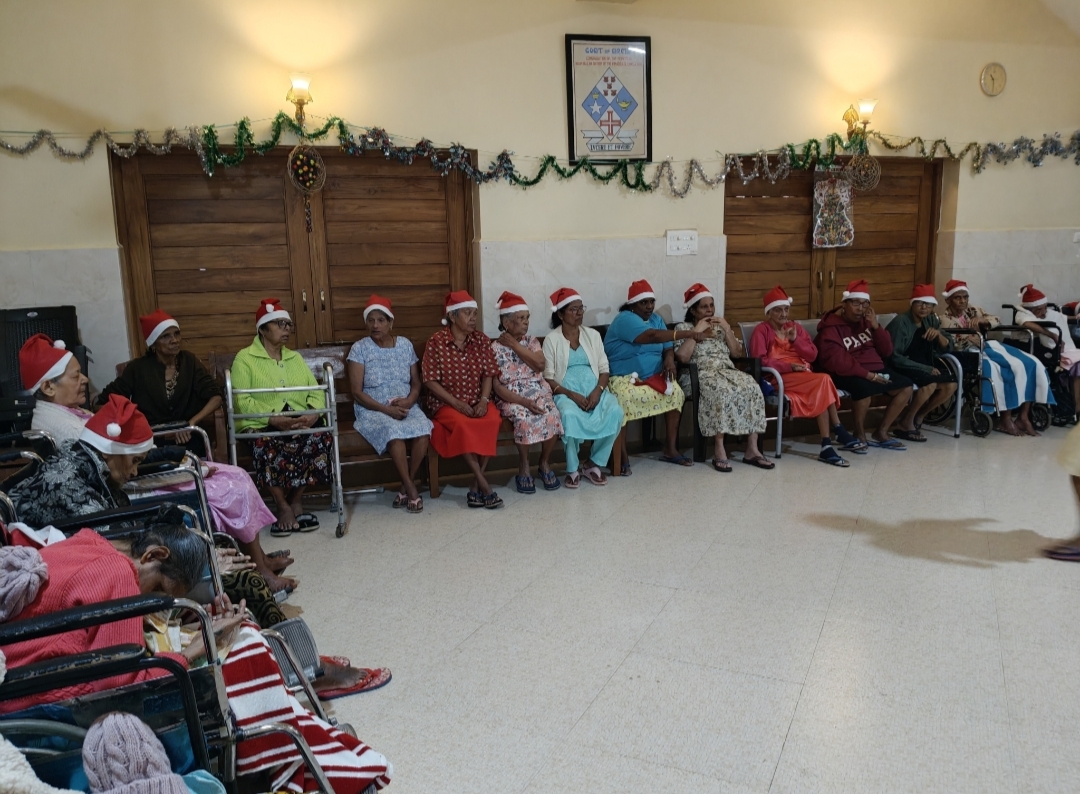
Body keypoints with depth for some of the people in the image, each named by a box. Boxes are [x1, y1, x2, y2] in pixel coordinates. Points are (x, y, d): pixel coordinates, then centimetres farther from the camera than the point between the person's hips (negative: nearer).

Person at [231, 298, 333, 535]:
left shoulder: (295, 358, 21)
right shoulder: (244, 358, 4)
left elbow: (315, 392, 12)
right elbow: (242, 401, -8)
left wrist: (313, 414, -11)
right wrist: (273, 419, -22)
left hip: (300, 422, 4)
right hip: (262, 424, -4)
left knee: (321, 436, -28)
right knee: (266, 444, -38)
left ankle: (296, 501, -14)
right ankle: (283, 507, -20)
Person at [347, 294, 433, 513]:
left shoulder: (405, 345, 10)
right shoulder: (359, 349, -1)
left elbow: (416, 383, 12)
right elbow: (357, 392, -6)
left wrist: (409, 401, -11)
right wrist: (386, 409, -17)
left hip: (406, 407, 3)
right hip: (373, 411, -3)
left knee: (423, 430, -30)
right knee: (394, 431, -36)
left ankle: (406, 487, -14)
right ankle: (411, 488, -22)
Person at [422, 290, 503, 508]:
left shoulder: (481, 340, 5)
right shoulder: (436, 342, -7)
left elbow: (488, 374, 4)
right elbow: (431, 381, -9)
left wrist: (484, 400, -14)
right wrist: (456, 403, -19)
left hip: (477, 402, 3)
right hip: (446, 403, -3)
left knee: (492, 420, -29)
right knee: (463, 424, -35)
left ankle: (475, 486, -22)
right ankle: (483, 484, -27)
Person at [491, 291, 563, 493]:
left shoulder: (532, 341, 10)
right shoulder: (495, 348, -2)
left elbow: (539, 365, -9)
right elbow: (496, 386, -8)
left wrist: (515, 345, -8)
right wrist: (523, 401, -20)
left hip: (539, 392, 4)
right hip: (512, 397, -3)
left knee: (553, 416, -28)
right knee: (525, 418, -35)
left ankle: (545, 463, -4)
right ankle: (524, 467, -12)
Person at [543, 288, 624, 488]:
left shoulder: (593, 335, 13)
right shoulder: (551, 339, 1)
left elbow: (604, 369, 9)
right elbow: (548, 378, -4)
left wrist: (598, 391, -11)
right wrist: (571, 395, -19)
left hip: (594, 389, 4)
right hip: (566, 392, -3)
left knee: (615, 412, -28)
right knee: (569, 415, -38)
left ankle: (593, 463, -8)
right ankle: (572, 469, -15)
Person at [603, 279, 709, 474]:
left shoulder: (656, 319, 11)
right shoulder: (625, 319, -16)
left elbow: (668, 346, 10)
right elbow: (652, 336, -31)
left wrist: (669, 358, -17)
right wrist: (690, 333, -36)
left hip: (653, 376, 7)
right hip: (624, 378, -7)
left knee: (676, 392, -18)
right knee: (622, 400, -36)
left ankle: (670, 450, -5)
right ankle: (621, 458, -23)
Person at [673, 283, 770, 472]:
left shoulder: (721, 326, 23)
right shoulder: (683, 327, 9)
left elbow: (738, 353, 14)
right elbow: (682, 357, -9)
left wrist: (727, 329, 4)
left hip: (728, 370, 5)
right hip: (700, 374, -5)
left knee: (752, 388, -28)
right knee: (720, 390, -40)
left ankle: (752, 450, -26)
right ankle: (719, 450, -37)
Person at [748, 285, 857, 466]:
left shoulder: (796, 327, 20)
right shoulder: (762, 330, 2)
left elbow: (813, 355, 12)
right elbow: (759, 360, -11)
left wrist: (795, 340, -4)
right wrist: (788, 366, -19)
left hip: (803, 376, 5)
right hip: (779, 377, -5)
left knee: (820, 391, -31)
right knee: (824, 380, -29)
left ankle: (827, 446, -32)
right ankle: (840, 433, -23)